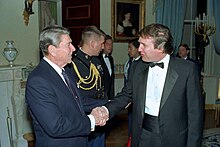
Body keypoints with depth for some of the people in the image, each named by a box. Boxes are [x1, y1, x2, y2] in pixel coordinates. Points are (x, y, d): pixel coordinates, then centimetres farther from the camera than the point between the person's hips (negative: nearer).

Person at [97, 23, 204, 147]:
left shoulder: (187, 69, -10)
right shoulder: (138, 68, 2)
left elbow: (195, 112, -8)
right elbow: (126, 95, 7)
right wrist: (106, 110, -10)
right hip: (143, 136, 4)